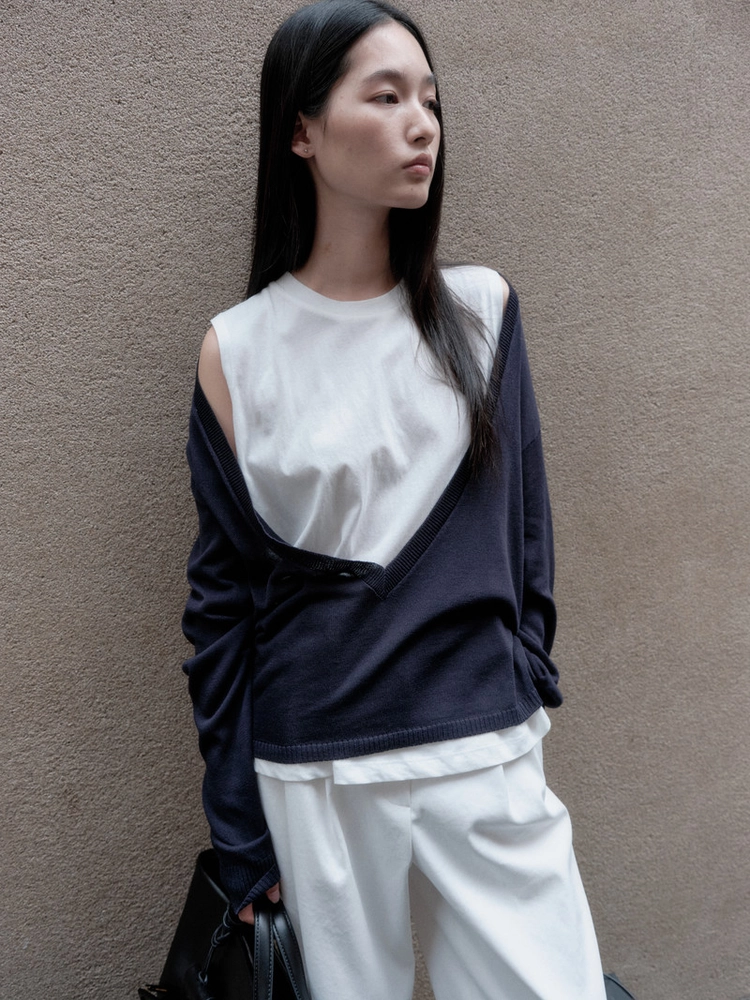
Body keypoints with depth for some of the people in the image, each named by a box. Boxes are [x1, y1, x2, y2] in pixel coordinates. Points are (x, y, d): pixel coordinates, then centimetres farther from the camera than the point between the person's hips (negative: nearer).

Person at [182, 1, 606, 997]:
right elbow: (222, 595, 1)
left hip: (488, 755, 2)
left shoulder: (482, 310, 2)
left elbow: (526, 529, 7)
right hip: (316, 779, -1)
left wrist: (524, 686, 4)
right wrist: (240, 831, 3)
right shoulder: (239, 352, -3)